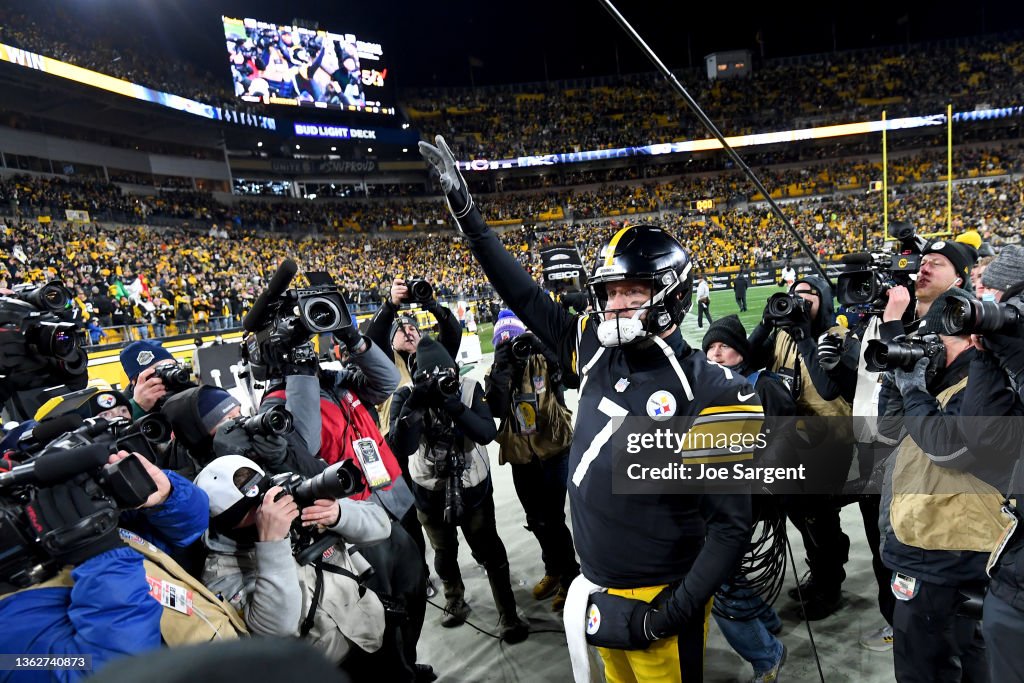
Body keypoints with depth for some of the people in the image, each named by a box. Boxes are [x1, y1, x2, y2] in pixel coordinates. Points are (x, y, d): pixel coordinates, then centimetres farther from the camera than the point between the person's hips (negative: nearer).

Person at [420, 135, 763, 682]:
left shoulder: (707, 390, -19)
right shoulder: (597, 354, -3)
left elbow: (731, 524, -16)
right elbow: (525, 297, 3)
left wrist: (672, 614, -18)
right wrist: (466, 212, 3)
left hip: (658, 603, -5)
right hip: (599, 593, 6)